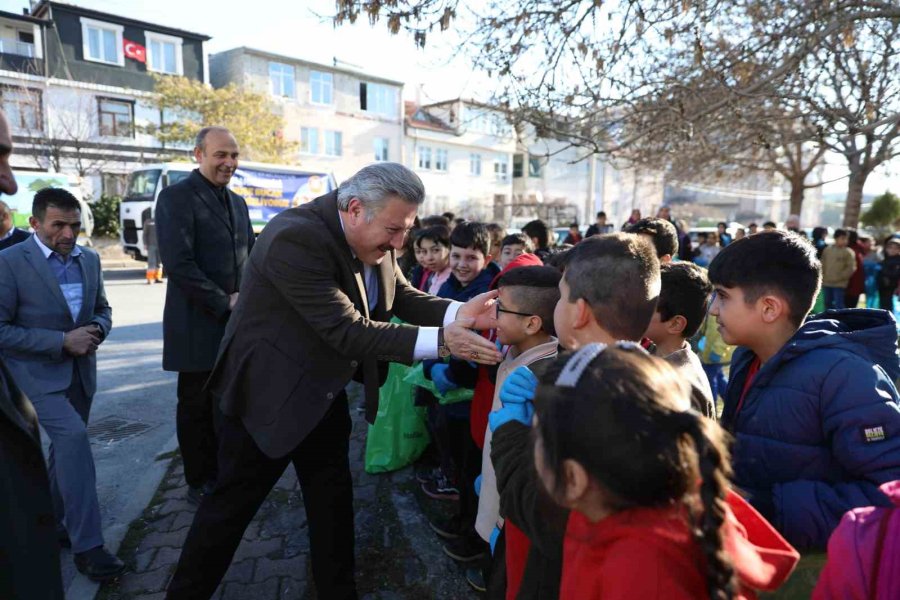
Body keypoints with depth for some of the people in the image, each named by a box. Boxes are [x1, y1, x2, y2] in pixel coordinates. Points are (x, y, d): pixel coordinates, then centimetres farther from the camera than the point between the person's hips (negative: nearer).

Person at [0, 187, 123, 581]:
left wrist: (96, 330, -8)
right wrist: (62, 341, -21)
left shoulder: (89, 259, 4)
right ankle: (87, 545, -12)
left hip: (80, 372, 6)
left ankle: (49, 523, 38)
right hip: (36, 374, -6)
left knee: (65, 448, 16)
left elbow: (102, 309, 14)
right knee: (74, 439, -21)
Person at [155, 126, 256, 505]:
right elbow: (178, 263, -18)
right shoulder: (177, 197, -9)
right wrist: (223, 303, -15)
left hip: (236, 322, 7)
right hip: (198, 325, -6)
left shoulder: (237, 202, 15)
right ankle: (200, 483, 22)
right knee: (197, 406, 7)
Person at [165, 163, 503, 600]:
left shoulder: (374, 238, -6)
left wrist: (458, 313, -20)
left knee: (333, 498, 18)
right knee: (233, 503, 12)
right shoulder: (295, 238, -31)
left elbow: (402, 296, -2)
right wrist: (439, 342, -36)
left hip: (322, 391, 7)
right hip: (269, 392, -7)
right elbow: (348, 331, -34)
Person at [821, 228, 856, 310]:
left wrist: (840, 277, -11)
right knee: (828, 303, 13)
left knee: (838, 305, -5)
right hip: (826, 283, 5)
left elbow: (851, 268, -9)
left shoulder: (848, 252, -5)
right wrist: (823, 277, 4)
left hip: (840, 284, -4)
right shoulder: (827, 250, 7)